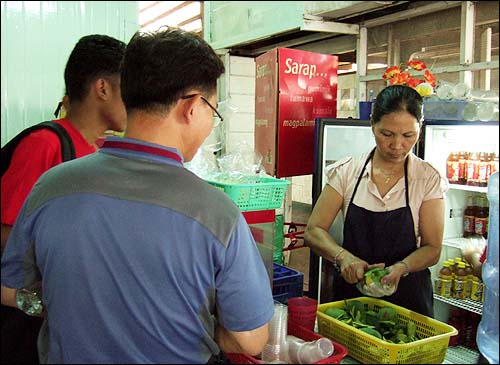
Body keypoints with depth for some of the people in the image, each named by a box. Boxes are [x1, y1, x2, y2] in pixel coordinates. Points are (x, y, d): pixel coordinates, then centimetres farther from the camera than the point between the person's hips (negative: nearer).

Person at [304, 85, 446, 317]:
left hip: (407, 298, 0)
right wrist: (343, 257, -26)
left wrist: (401, 267, -25)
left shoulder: (428, 179, -7)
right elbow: (313, 231, -7)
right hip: (350, 291, 1)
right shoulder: (346, 171, -6)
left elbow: (432, 248, -6)